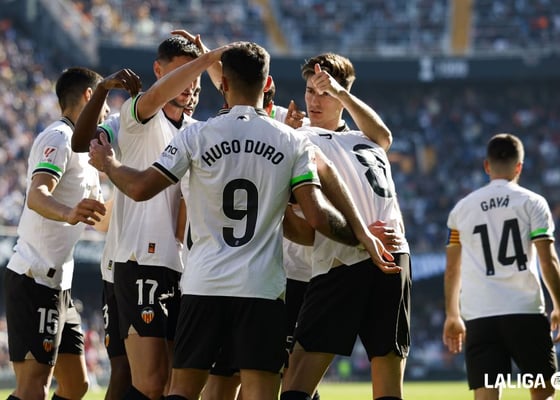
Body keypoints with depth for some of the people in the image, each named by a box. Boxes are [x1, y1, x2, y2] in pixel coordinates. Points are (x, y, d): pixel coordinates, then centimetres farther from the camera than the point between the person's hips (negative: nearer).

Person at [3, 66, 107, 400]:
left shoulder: (81, 149, 21)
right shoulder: (59, 137, -9)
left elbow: (99, 219, 32)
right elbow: (37, 195, -28)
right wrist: (68, 213, -47)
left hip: (57, 283, 10)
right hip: (35, 280, -10)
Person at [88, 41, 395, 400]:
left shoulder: (196, 136, -1)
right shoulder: (293, 142, 0)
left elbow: (140, 188, 0)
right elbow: (317, 216, -6)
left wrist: (108, 164, 20)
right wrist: (363, 237, 10)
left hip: (203, 286, 1)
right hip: (263, 289, -1)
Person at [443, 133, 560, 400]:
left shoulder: (462, 209, 12)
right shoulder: (532, 203, 3)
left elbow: (452, 268, 17)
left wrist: (452, 316, 27)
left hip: (478, 316, 2)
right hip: (526, 311, -2)